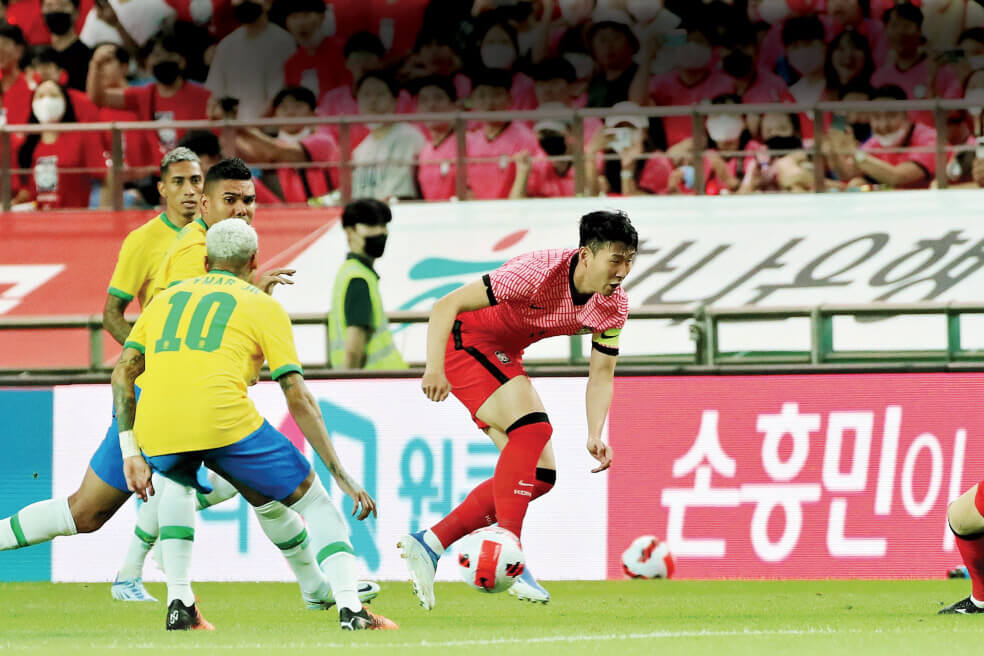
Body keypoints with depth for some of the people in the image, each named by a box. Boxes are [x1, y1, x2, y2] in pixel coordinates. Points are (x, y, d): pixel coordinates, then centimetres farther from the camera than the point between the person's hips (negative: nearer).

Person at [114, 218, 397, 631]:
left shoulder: (167, 298, 29)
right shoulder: (264, 307, 17)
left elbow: (123, 371, 19)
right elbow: (298, 399, 10)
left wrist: (130, 453, 19)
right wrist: (339, 473, 12)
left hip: (155, 427, 3)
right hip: (223, 420, -3)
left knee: (177, 484, 38)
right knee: (312, 500, 15)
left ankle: (178, 604, 24)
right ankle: (349, 606, -2)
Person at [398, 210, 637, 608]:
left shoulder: (614, 305, -10)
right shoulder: (539, 273, -30)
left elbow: (602, 373, -1)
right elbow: (446, 306, -28)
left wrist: (595, 435, -17)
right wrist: (434, 368, -40)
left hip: (504, 358, 8)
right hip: (465, 339, -8)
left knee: (541, 475, 2)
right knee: (533, 426, -29)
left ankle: (428, 545, 5)